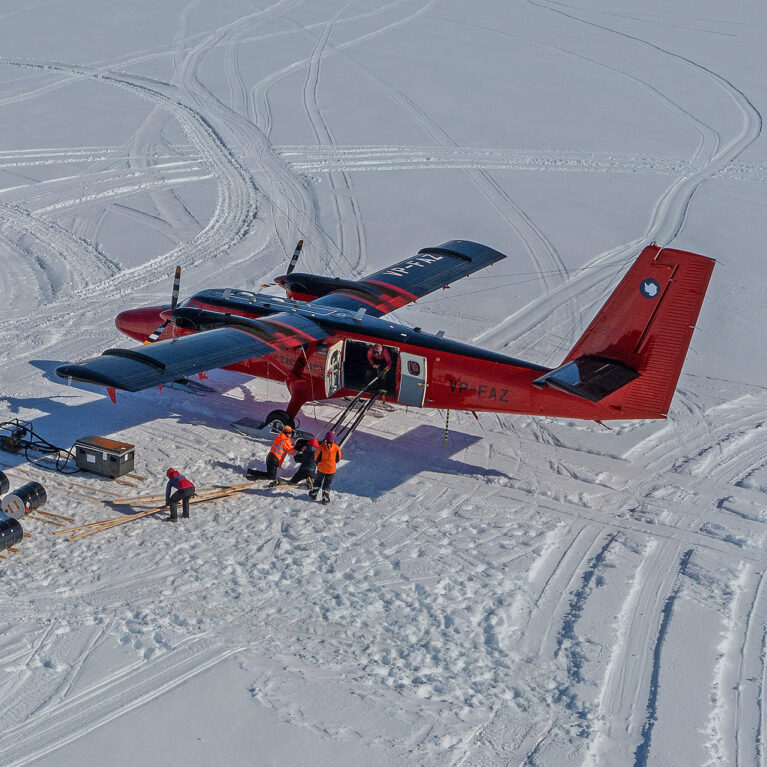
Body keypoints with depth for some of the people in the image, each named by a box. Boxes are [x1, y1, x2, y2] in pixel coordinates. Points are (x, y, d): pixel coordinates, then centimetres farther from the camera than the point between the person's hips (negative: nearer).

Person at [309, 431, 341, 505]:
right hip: (331, 469, 1)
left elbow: (316, 457, -6)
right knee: (327, 484, 12)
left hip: (321, 468, -1)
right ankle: (325, 499, 10)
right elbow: (338, 458, 1)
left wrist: (318, 463, 15)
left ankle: (314, 495, 32)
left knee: (318, 481, 22)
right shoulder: (336, 448, -12)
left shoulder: (321, 447, -17)